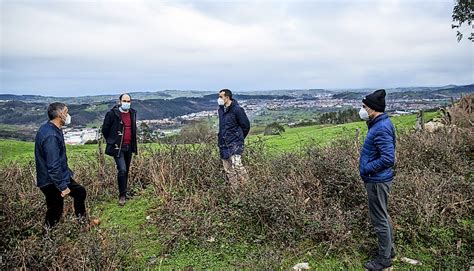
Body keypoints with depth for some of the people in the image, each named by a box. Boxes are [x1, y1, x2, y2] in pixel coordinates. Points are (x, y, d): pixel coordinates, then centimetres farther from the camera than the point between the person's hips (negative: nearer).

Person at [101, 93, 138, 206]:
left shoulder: (133, 113, 7)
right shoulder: (112, 113, -10)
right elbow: (105, 129, -1)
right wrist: (112, 141, 7)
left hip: (129, 147, 6)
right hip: (118, 147, -5)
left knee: (126, 171, 13)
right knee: (122, 170, -14)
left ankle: (124, 193, 27)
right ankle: (122, 195, -1)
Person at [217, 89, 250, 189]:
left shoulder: (237, 109, -11)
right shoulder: (221, 110, 11)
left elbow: (246, 125, -6)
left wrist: (239, 138, 3)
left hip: (234, 143, -7)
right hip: (223, 144, 7)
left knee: (236, 164, -19)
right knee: (228, 169, 7)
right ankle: (235, 189, 16)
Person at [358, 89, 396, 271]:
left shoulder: (381, 128, -24)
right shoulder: (379, 124, 8)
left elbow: (388, 158, -29)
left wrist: (366, 168, -18)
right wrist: (367, 168, 11)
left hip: (377, 181, -10)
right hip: (377, 180, 10)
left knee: (379, 220, 4)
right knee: (383, 217, 23)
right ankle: (389, 249, 39)